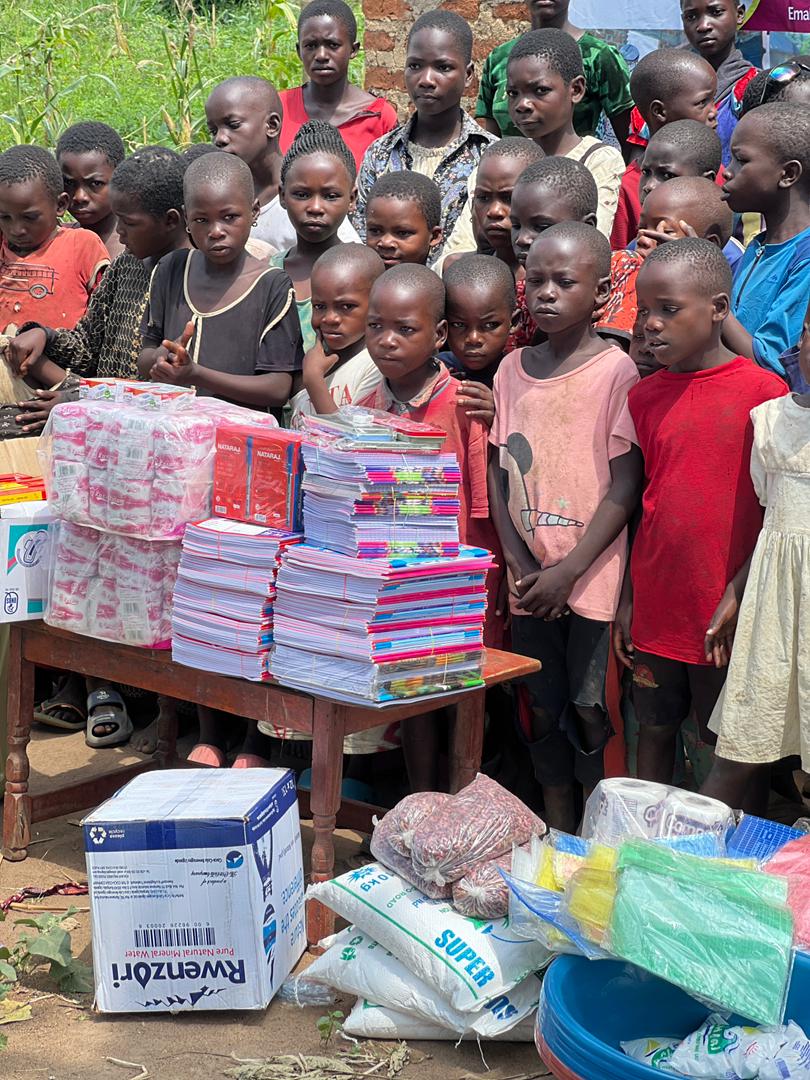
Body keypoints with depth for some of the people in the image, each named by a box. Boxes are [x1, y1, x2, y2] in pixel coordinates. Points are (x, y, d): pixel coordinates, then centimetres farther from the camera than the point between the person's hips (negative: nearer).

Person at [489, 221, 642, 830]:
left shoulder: (616, 372, -9)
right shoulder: (513, 370, 7)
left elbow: (625, 487, -11)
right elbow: (499, 472, 8)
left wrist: (568, 570, -15)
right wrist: (519, 563, -4)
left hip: (593, 572, -5)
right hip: (529, 576, 5)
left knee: (591, 705, -2)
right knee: (541, 706, 13)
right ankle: (558, 830, 28)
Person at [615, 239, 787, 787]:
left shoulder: (763, 391, -9)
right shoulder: (644, 397, 4)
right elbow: (638, 502, 9)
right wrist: (626, 600, 7)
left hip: (727, 613, -4)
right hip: (656, 610, 4)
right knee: (654, 730, 14)